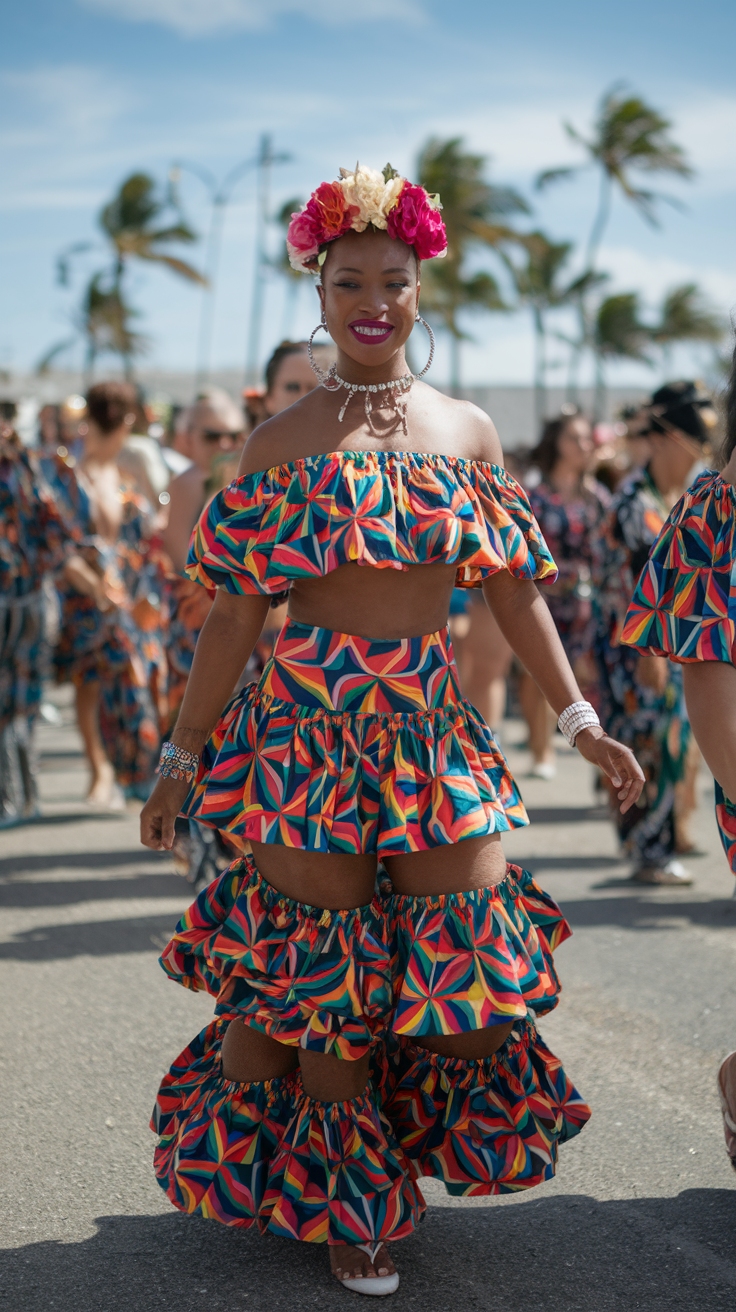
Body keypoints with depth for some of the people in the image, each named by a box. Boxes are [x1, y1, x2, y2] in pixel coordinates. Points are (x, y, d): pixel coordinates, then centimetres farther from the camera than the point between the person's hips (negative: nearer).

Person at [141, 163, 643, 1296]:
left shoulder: (468, 431, 9)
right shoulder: (282, 440, 2)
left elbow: (514, 590, 8)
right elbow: (238, 610, 2)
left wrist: (582, 723, 3)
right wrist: (182, 753, 1)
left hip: (435, 725, 3)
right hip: (309, 722, -2)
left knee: (473, 980, 1)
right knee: (323, 983, 3)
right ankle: (349, 1202, 23)